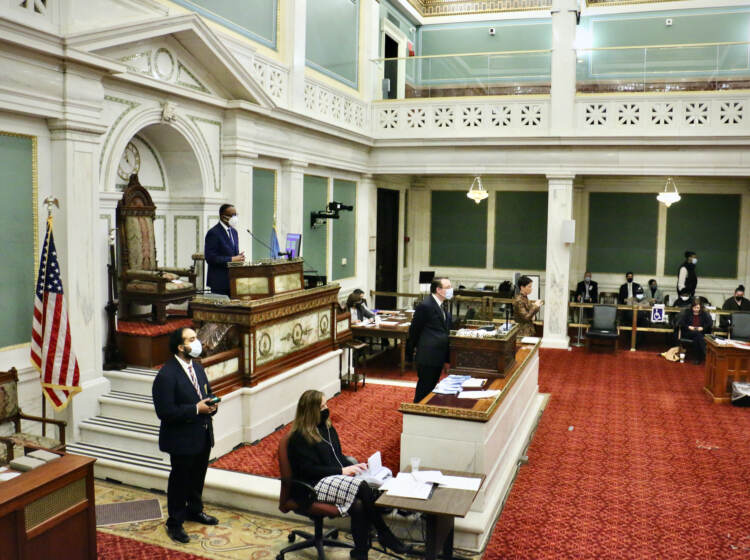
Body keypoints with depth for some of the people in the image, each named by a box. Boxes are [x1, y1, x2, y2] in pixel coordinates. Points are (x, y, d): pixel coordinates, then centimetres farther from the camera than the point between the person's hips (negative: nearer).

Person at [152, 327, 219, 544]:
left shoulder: (197, 367, 5)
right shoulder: (166, 375, -22)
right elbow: (165, 411, -25)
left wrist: (211, 404, -5)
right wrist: (196, 409, -25)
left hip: (203, 435, 8)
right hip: (182, 438, -8)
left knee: (197, 477, 23)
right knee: (180, 480, 8)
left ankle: (195, 510, 44)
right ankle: (174, 523, 25)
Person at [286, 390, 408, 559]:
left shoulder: (326, 426, 15)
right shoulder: (300, 437, -11)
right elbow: (309, 470, -16)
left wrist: (352, 465, 1)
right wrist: (341, 471, -17)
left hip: (337, 476, 7)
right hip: (313, 486, -7)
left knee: (359, 505, -25)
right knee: (362, 487, -27)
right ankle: (385, 535, -14)